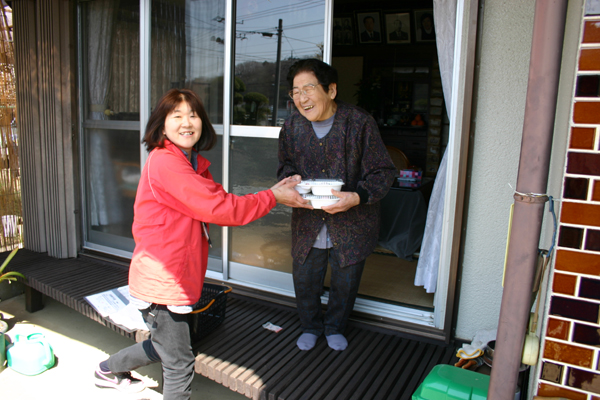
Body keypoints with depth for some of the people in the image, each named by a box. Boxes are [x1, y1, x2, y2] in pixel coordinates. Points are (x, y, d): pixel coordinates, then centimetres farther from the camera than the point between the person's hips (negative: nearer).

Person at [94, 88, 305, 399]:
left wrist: (272, 193, -6)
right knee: (179, 366, 4)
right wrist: (273, 197, -18)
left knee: (165, 345, 28)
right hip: (160, 283, -10)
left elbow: (221, 202, 5)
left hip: (175, 278, 10)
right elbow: (219, 209, -26)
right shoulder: (164, 163, -22)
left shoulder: (195, 164, 11)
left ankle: (109, 370, 53)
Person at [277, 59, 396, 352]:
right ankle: (311, 326, 42)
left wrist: (357, 197, -30)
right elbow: (285, 165, 13)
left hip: (351, 222, -2)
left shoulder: (359, 122, -15)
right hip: (307, 221, 3)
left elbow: (383, 173, -12)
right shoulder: (292, 126, -3)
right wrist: (291, 178, -12)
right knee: (304, 278, 13)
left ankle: (335, 327, 43)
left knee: (346, 281, 13)